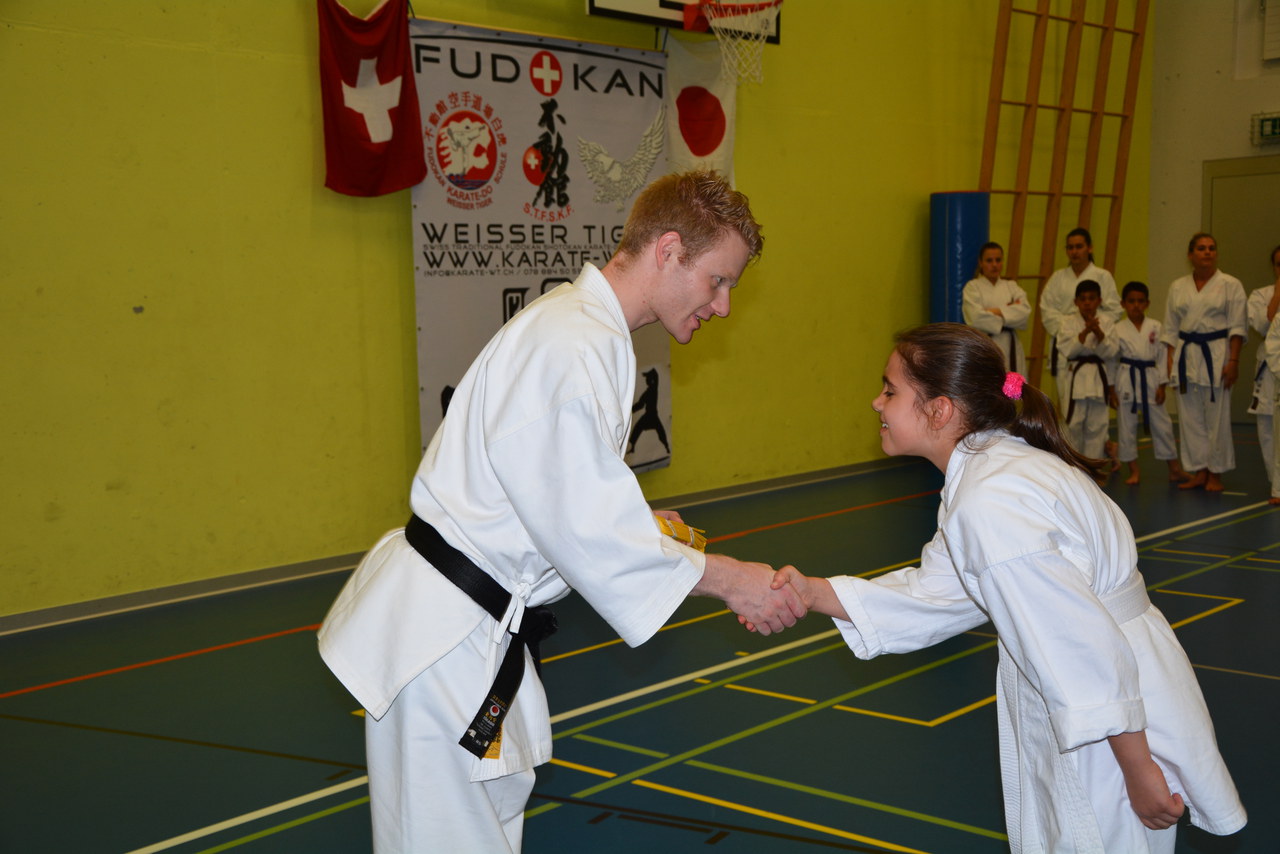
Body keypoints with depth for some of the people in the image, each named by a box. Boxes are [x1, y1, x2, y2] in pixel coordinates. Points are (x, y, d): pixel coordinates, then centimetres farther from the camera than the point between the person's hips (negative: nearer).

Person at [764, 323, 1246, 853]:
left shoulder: (988, 506, -28)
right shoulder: (998, 467, 5)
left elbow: (1086, 649, -27)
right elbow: (935, 595, 9)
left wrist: (1137, 771, -20)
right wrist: (814, 593, 0)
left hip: (1119, 728, -10)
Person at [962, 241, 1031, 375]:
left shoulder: (1011, 286, 13)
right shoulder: (972, 287, 0)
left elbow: (1024, 311, -4)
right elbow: (976, 318, -15)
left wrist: (998, 312, -16)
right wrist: (1009, 313, -8)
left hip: (1010, 350, 5)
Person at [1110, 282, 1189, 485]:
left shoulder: (1156, 327, 2)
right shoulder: (1118, 329, -1)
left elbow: (1162, 357, 3)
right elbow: (1112, 360, 2)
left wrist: (1162, 386, -2)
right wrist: (1112, 390, -1)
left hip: (1150, 380, 1)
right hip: (1126, 381, -1)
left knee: (1162, 425, 5)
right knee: (1126, 426, 3)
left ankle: (1175, 469, 15)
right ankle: (1134, 471, 15)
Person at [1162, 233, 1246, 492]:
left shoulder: (1230, 285, -1)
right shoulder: (1177, 287, 9)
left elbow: (1237, 327, -4)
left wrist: (1233, 361, -11)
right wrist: (1170, 359, 4)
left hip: (1217, 355, -4)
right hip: (1186, 357, 4)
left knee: (1217, 417, -1)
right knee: (1190, 417, 5)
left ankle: (1215, 474, 10)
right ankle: (1199, 472, 15)